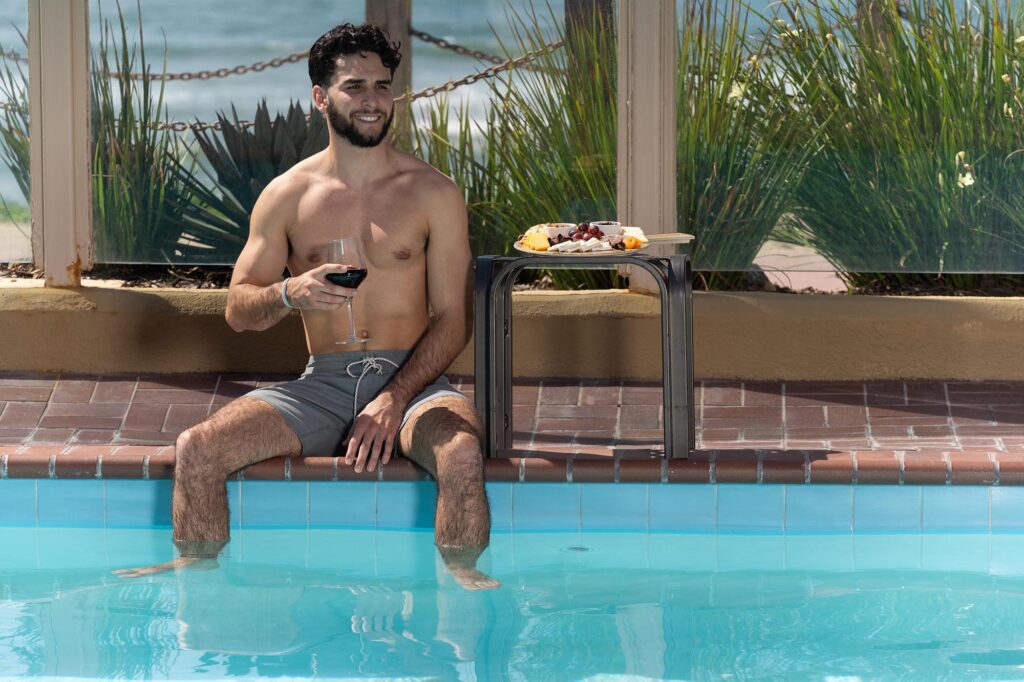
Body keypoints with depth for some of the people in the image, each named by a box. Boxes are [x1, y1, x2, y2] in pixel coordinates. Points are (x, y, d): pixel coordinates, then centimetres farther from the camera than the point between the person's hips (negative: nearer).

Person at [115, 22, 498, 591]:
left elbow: (451, 320, -1)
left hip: (411, 376, -2)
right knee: (197, 449, -20)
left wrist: (393, 400, -16)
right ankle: (196, 569, 1)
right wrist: (288, 295, -16)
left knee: (460, 453, -37)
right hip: (322, 382, 2)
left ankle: (460, 574, -17)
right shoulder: (287, 196, 8)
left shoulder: (432, 193, 3)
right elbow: (237, 309, 8)